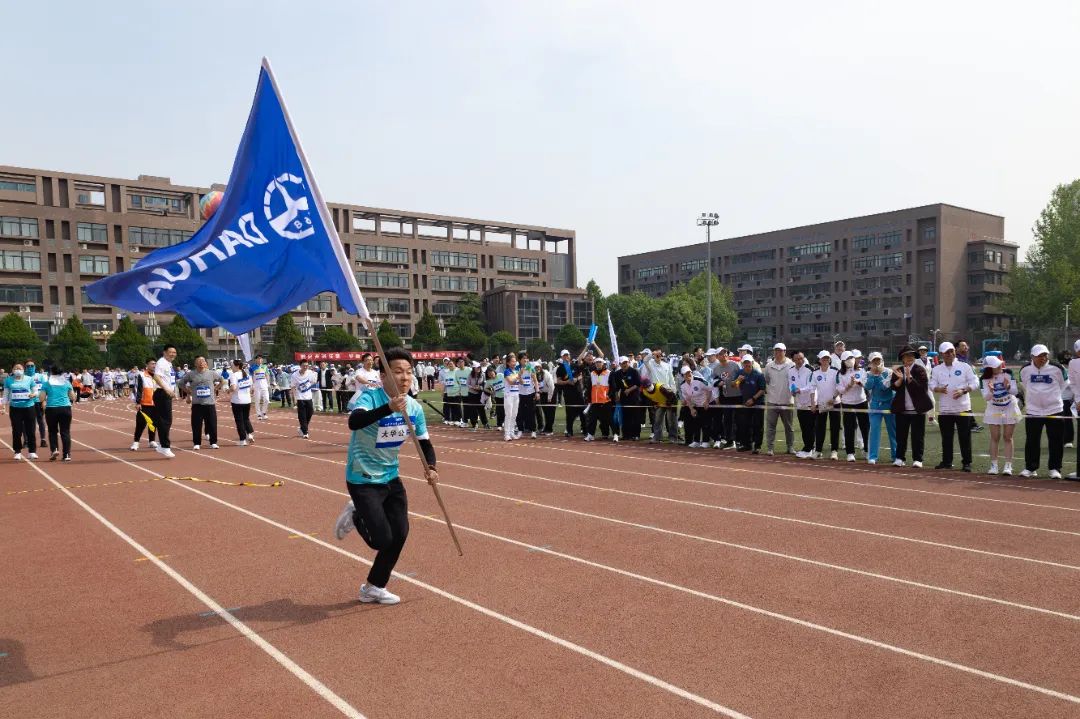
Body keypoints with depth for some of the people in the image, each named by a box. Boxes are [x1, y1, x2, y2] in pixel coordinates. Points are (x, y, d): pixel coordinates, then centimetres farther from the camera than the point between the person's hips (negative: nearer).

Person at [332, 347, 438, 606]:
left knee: (399, 535, 6)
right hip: (363, 480, -6)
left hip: (391, 478, 6)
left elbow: (425, 443, 5)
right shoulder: (371, 397, -24)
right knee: (382, 540, -12)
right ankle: (355, 516, 22)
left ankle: (374, 588, 29)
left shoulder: (414, 408, -6)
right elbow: (353, 422, -45)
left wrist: (430, 467, -14)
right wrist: (388, 408, -59)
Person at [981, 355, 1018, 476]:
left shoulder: (1008, 374, -15)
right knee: (995, 437, 2)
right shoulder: (985, 379, -14)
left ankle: (1008, 466, 4)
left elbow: (1015, 391, -13)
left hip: (1010, 409, 0)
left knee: (1008, 437, 2)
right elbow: (986, 397, -17)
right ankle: (993, 465, 8)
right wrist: (991, 391, -38)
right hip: (994, 410, 0)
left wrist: (1008, 386, -33)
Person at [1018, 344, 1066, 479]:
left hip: (1054, 410, -1)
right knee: (1031, 441, 6)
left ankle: (1054, 469, 14)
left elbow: (1063, 385, 9)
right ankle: (1030, 468, 15)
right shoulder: (1025, 369, -2)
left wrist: (1051, 397, 11)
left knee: (1056, 441, 3)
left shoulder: (1056, 368, -7)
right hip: (1032, 411, 1)